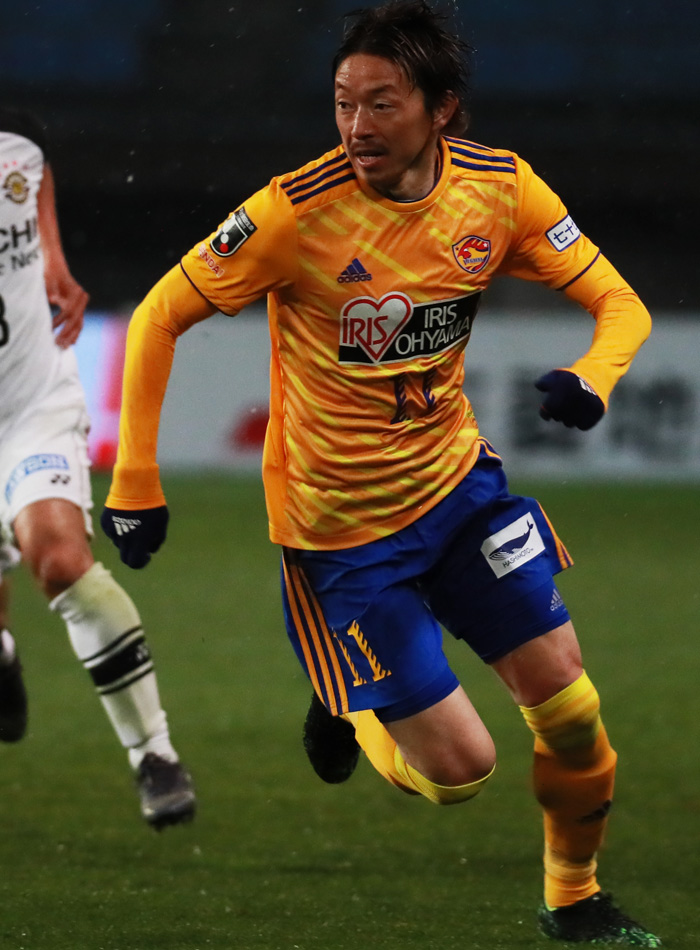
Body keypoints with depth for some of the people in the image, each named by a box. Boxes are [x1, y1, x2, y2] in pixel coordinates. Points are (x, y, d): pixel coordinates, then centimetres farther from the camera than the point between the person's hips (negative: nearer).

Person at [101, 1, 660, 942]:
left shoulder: (501, 188, -9)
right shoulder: (300, 210, -21)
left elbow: (620, 303, -4)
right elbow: (159, 318, -13)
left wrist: (591, 378, -27)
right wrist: (134, 484, -15)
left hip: (458, 479, 4)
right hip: (340, 526, -4)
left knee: (570, 706, -1)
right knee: (461, 769, -6)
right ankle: (350, 712, 28)